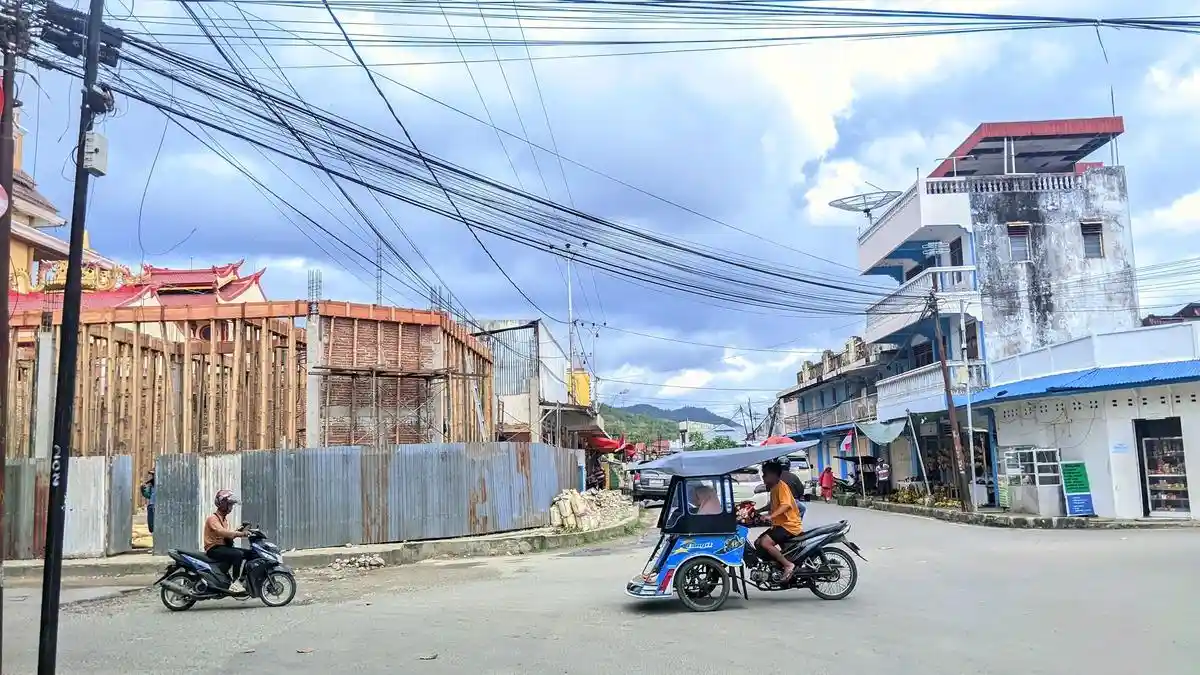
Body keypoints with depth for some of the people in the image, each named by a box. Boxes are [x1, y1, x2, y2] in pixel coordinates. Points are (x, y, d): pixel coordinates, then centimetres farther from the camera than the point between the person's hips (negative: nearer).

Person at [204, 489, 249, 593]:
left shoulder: (225, 518, 19)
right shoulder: (212, 518, -11)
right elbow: (221, 532, -30)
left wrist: (239, 531, -3)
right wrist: (241, 534, -36)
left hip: (224, 546, 9)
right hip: (214, 549, -9)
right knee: (238, 554, -30)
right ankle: (234, 583, -29)